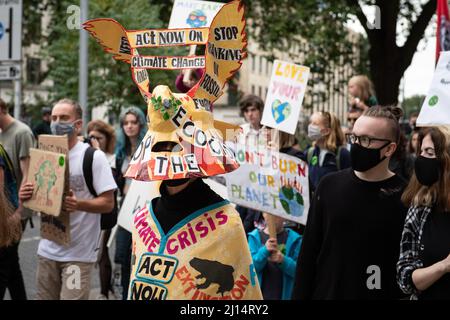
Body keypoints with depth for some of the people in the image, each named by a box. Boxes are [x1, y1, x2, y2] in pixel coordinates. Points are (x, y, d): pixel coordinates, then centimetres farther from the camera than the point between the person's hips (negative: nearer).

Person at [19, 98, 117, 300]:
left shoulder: (93, 157, -9)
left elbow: (108, 203, -11)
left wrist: (78, 204, -28)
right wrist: (25, 197, -8)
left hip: (79, 253, -5)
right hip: (47, 250, 6)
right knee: (44, 297, 11)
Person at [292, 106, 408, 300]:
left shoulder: (405, 197, -10)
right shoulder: (330, 185, 1)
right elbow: (309, 250, 4)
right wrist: (299, 296, 0)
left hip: (379, 295, -3)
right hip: (324, 293, 3)